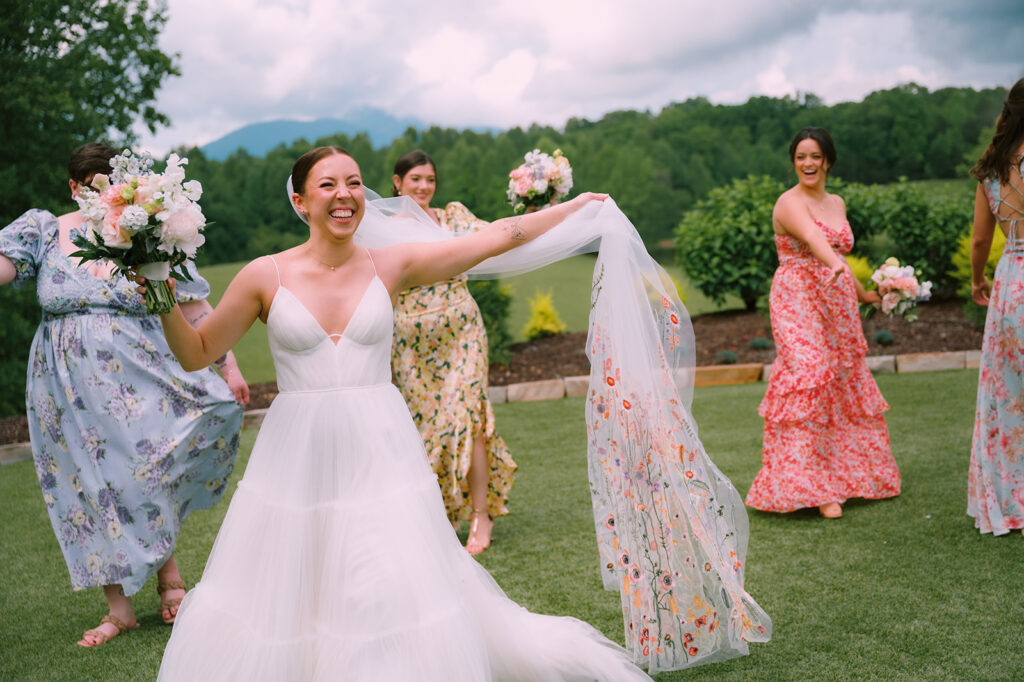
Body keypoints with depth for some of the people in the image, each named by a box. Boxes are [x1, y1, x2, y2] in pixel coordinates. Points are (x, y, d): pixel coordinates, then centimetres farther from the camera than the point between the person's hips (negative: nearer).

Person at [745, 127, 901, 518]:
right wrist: (835, 266, -49)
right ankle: (813, 488, -9)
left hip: (836, 305, 8)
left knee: (844, 386, 11)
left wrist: (864, 294, 31)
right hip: (798, 305, -8)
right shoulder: (790, 203, -11)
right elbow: (813, 238, -32)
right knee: (809, 381, -13)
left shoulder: (837, 203, 14)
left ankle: (843, 476, 24)